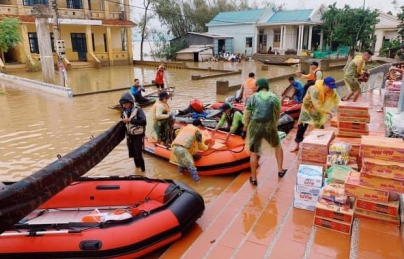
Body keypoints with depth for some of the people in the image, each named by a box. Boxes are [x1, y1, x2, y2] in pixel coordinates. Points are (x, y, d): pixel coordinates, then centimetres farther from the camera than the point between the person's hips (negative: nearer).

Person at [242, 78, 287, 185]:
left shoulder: (253, 97, 0)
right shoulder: (275, 98, 5)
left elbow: (247, 115, -3)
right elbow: (278, 114, 9)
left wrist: (245, 129, 5)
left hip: (255, 126, -1)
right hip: (270, 126, 1)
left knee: (254, 152, 7)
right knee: (277, 146, 26)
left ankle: (253, 178, 13)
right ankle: (280, 170, 31)